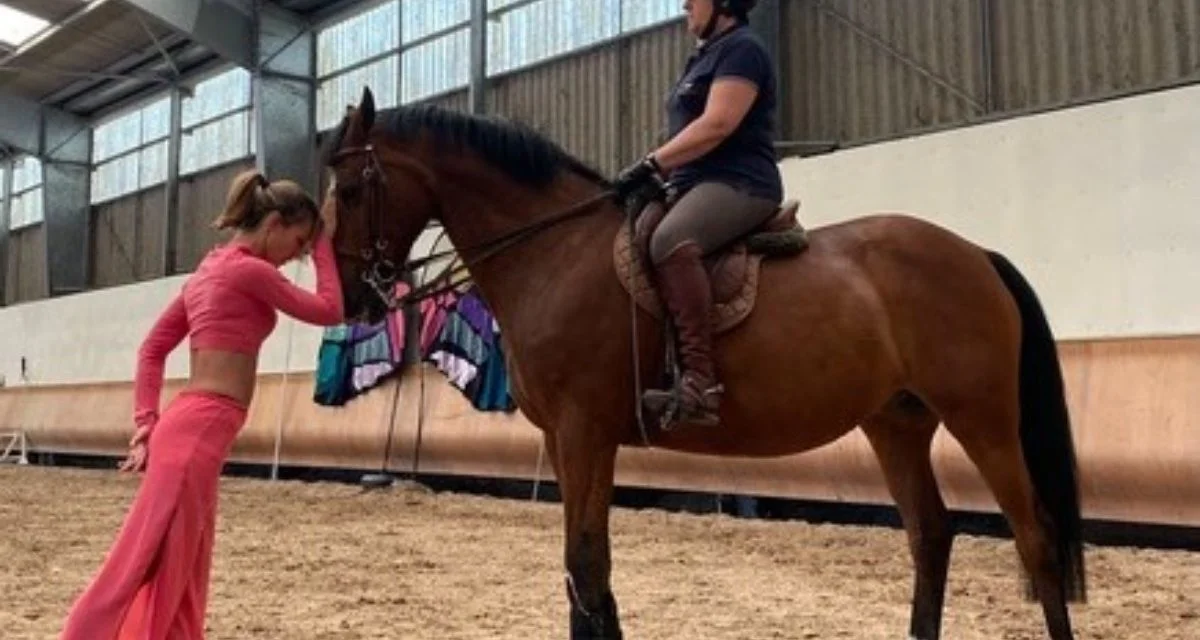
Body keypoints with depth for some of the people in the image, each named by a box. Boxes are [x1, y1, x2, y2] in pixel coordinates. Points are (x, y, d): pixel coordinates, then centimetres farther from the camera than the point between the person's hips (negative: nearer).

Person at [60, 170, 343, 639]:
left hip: (192, 427, 10)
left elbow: (152, 349, 18)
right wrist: (324, 244, 8)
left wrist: (147, 421, 13)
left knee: (180, 575, 14)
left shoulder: (212, 269, 18)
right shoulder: (249, 270, -9)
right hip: (200, 431, -10)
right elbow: (329, 311, -1)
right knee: (143, 565, -6)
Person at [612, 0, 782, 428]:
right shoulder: (707, 56, 25)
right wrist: (657, 173, 9)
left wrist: (652, 164, -21)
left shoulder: (742, 49, -5)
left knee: (669, 242, -36)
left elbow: (717, 124, -18)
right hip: (695, 184, 11)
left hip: (738, 184, -10)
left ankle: (700, 381, -42)